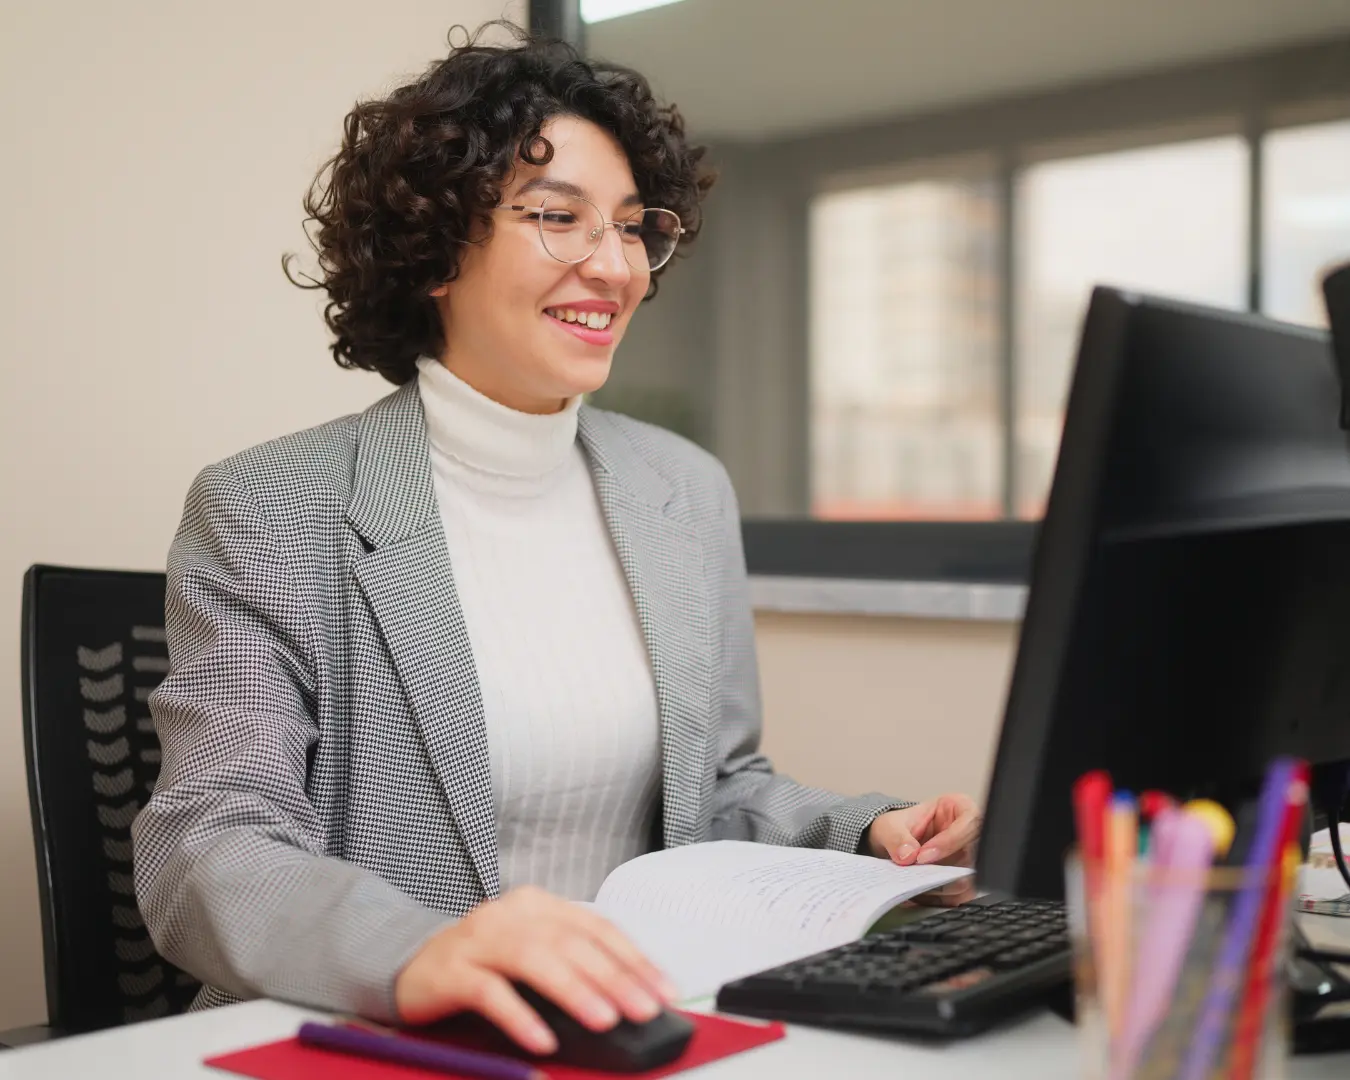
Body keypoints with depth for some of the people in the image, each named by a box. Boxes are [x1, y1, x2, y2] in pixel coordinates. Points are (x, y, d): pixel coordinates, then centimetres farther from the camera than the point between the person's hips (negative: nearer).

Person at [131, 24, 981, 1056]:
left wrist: (870, 834, -3)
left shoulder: (690, 489, 8)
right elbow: (208, 847, -17)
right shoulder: (264, 514, -8)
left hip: (643, 1024, 4)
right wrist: (412, 951, -36)